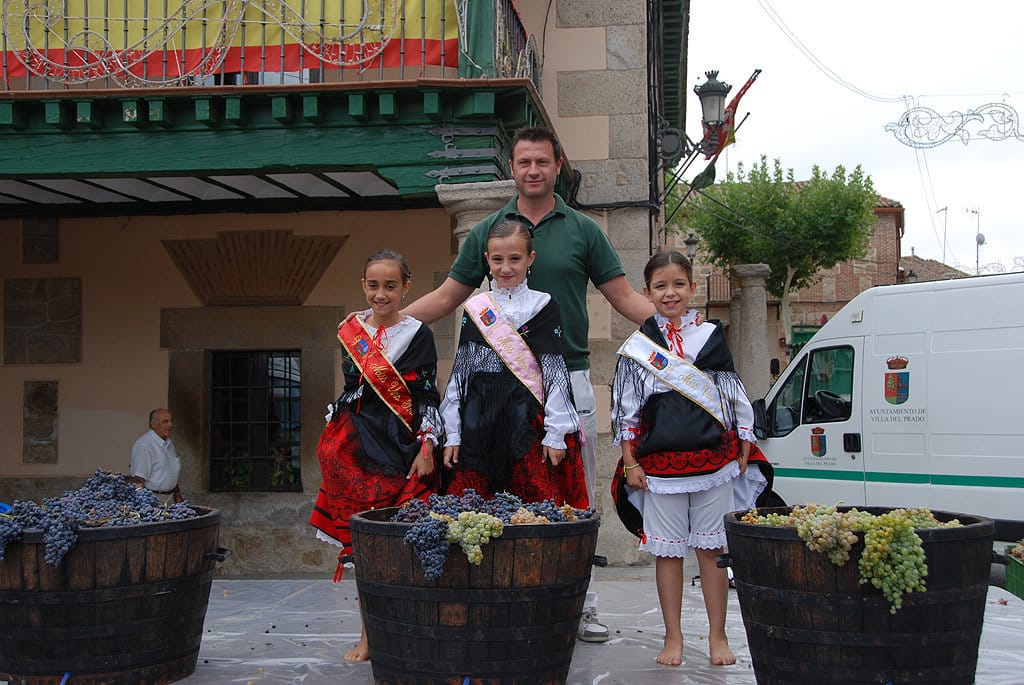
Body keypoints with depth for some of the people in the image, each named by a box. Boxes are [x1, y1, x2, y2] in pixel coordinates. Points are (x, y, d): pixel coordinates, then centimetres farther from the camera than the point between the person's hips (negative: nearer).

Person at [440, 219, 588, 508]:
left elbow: (555, 371, 1)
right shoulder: (474, 309, 11)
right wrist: (452, 434, 7)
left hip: (528, 419, -2)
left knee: (537, 504, -8)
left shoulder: (543, 306, 4)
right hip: (480, 419, 3)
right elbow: (460, 371, 11)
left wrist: (556, 433, -6)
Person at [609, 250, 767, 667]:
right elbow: (625, 409, 6)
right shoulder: (637, 347, 4)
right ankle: (673, 638, 16)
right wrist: (629, 463, 1)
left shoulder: (711, 337, 7)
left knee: (711, 551, 5)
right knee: (667, 553, 5)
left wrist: (743, 453, 7)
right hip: (659, 464, 0)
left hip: (713, 460, 0)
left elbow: (736, 398, 11)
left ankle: (717, 636, 15)